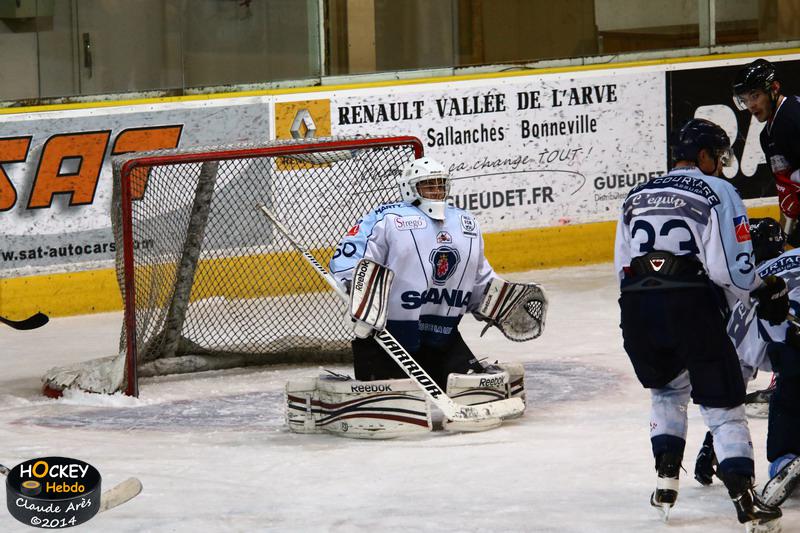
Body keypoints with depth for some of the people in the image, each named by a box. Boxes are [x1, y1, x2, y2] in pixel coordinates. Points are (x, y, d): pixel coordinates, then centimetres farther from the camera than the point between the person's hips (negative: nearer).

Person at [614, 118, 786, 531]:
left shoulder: (637, 195, 21)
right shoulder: (716, 192, 2)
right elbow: (730, 268, -6)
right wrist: (764, 295, 11)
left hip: (636, 308, 5)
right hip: (691, 306, -5)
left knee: (667, 389, 29)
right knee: (723, 403, 3)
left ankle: (666, 484, 20)